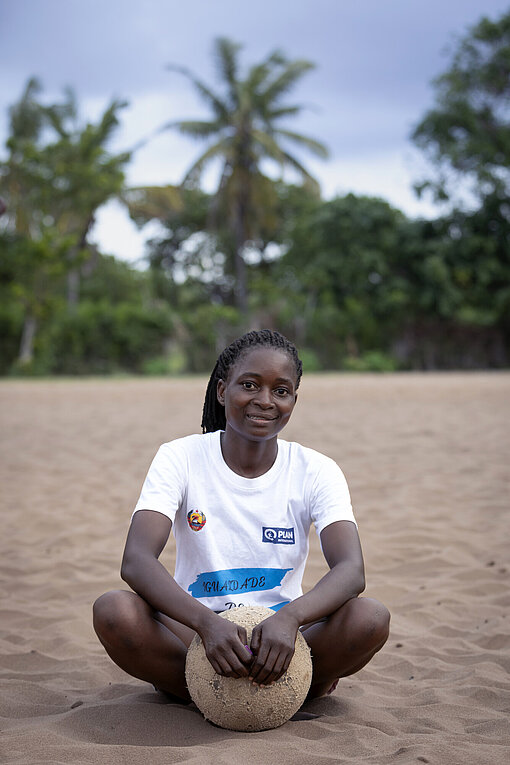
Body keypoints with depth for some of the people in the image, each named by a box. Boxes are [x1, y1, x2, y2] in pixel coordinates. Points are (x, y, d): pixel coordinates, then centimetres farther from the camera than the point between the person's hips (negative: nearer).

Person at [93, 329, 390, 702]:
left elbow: (351, 570, -19)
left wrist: (290, 618, -40)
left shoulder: (316, 471, -4)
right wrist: (209, 622, -39)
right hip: (196, 634, 0)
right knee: (114, 610, -30)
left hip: (280, 634, 1)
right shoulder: (180, 459, -7)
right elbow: (136, 560, -21)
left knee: (371, 617, -28)